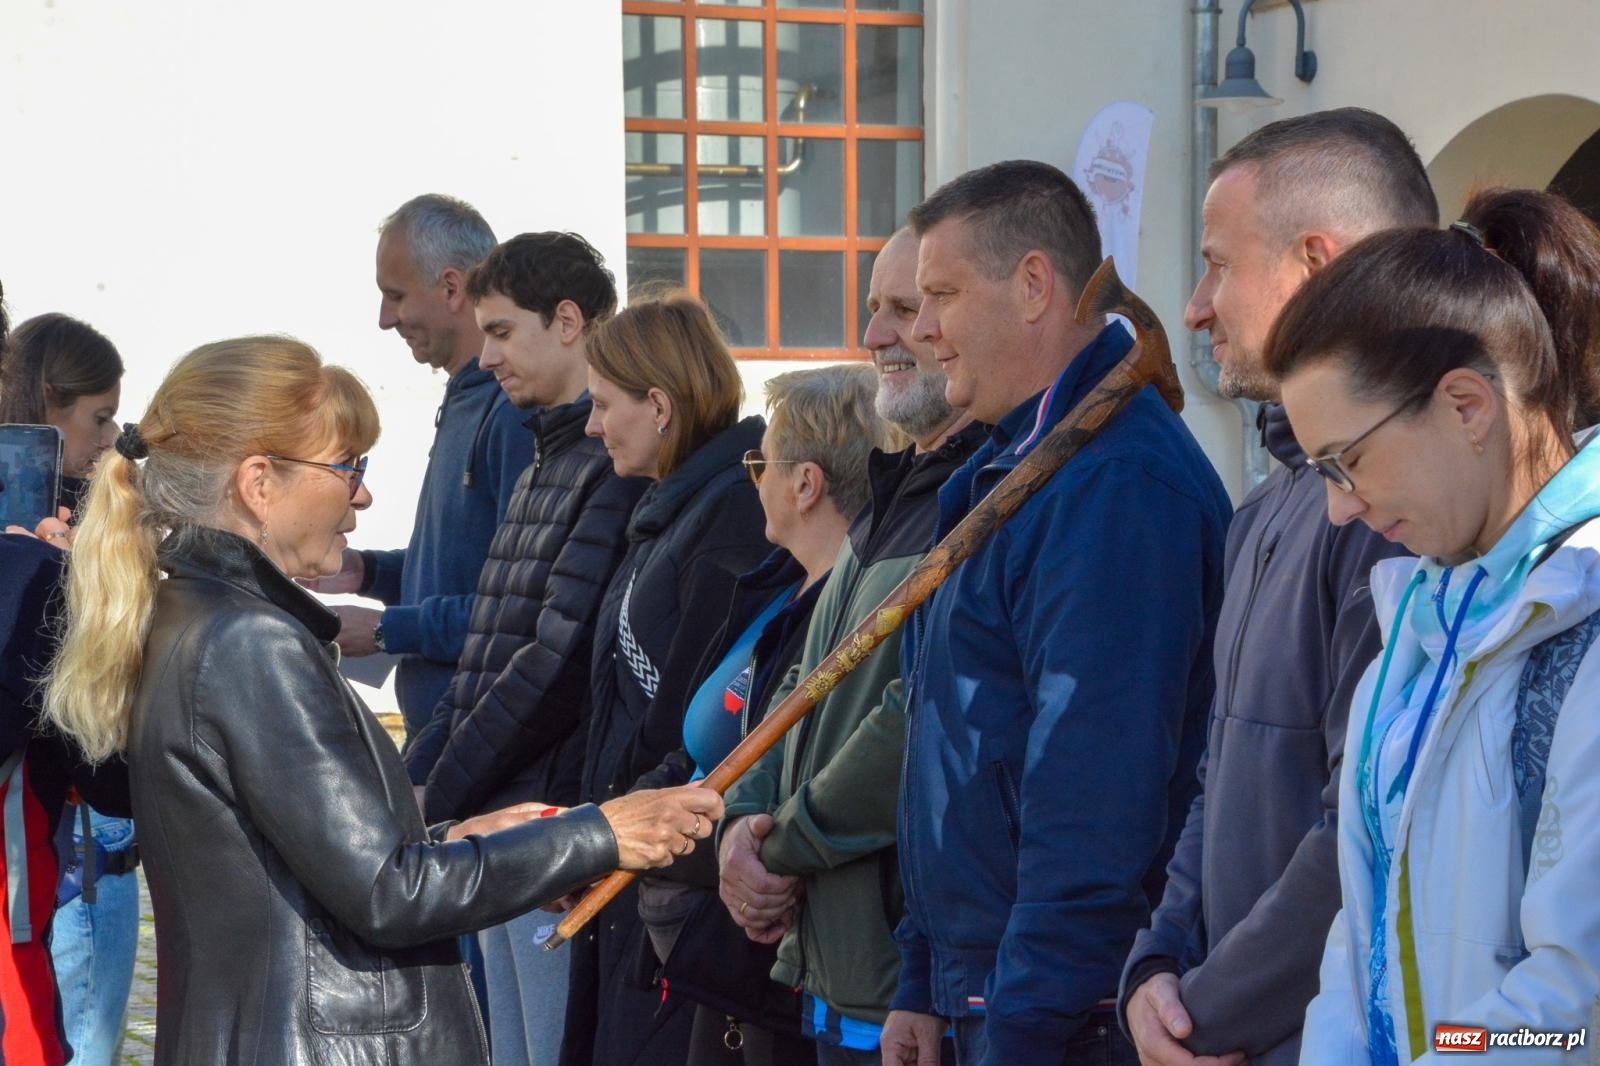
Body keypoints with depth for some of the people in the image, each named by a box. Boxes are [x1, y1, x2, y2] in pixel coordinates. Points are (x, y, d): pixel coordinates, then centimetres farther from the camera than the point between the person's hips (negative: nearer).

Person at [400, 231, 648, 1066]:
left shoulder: (619, 465, -14)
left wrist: (439, 791, -13)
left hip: (556, 813, -10)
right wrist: (416, 771, 7)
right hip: (497, 824, 10)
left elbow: (559, 661, -19)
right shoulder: (545, 462, 18)